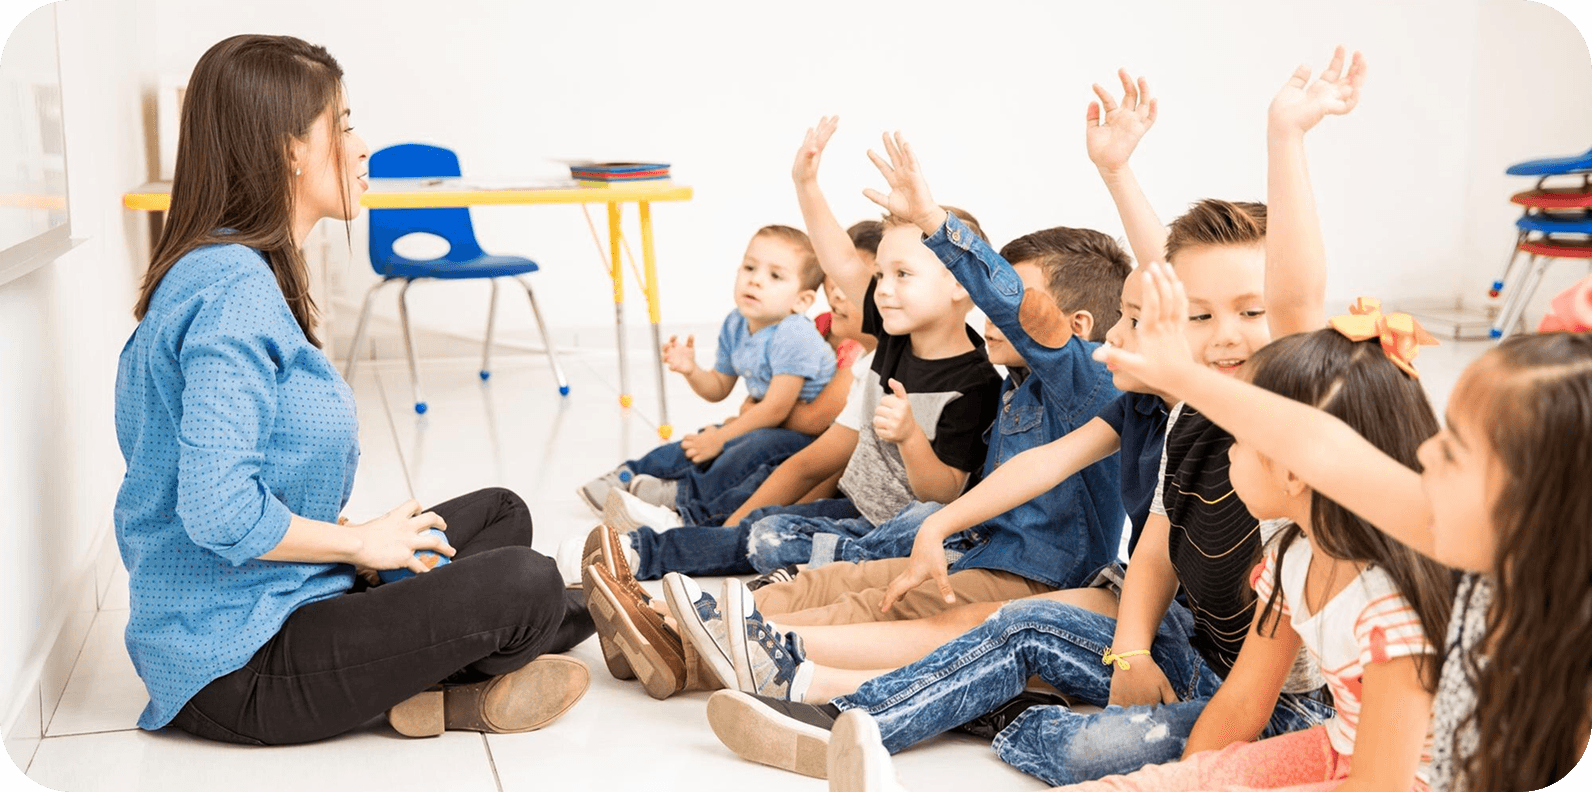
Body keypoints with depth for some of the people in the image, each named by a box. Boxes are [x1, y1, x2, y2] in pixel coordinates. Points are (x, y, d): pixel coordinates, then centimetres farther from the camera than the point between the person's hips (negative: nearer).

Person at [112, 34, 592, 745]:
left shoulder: (240, 273, 10)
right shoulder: (234, 289, -21)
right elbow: (220, 512, -30)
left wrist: (364, 543, 5)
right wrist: (361, 541, -14)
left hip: (273, 604, 11)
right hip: (235, 666, -11)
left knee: (500, 514, 17)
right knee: (524, 585, -20)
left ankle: (436, 691, -1)